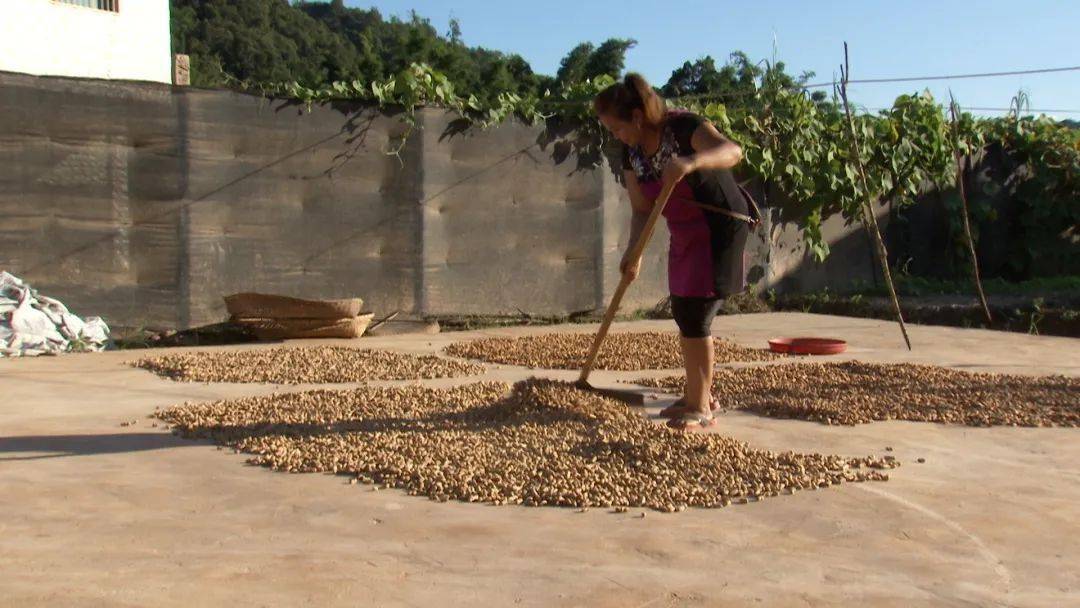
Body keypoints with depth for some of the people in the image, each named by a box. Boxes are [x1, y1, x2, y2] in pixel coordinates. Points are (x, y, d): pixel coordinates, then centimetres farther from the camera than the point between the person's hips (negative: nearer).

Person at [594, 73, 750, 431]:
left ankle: (700, 409, 1)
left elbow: (732, 151, -40)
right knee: (683, 314, 13)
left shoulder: (683, 127, -23)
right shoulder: (631, 152, -1)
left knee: (695, 317, -10)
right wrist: (634, 252, -16)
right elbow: (641, 209, 0)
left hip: (719, 230, -8)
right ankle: (700, 396, 29)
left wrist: (690, 162, -58)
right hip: (684, 235, 8)